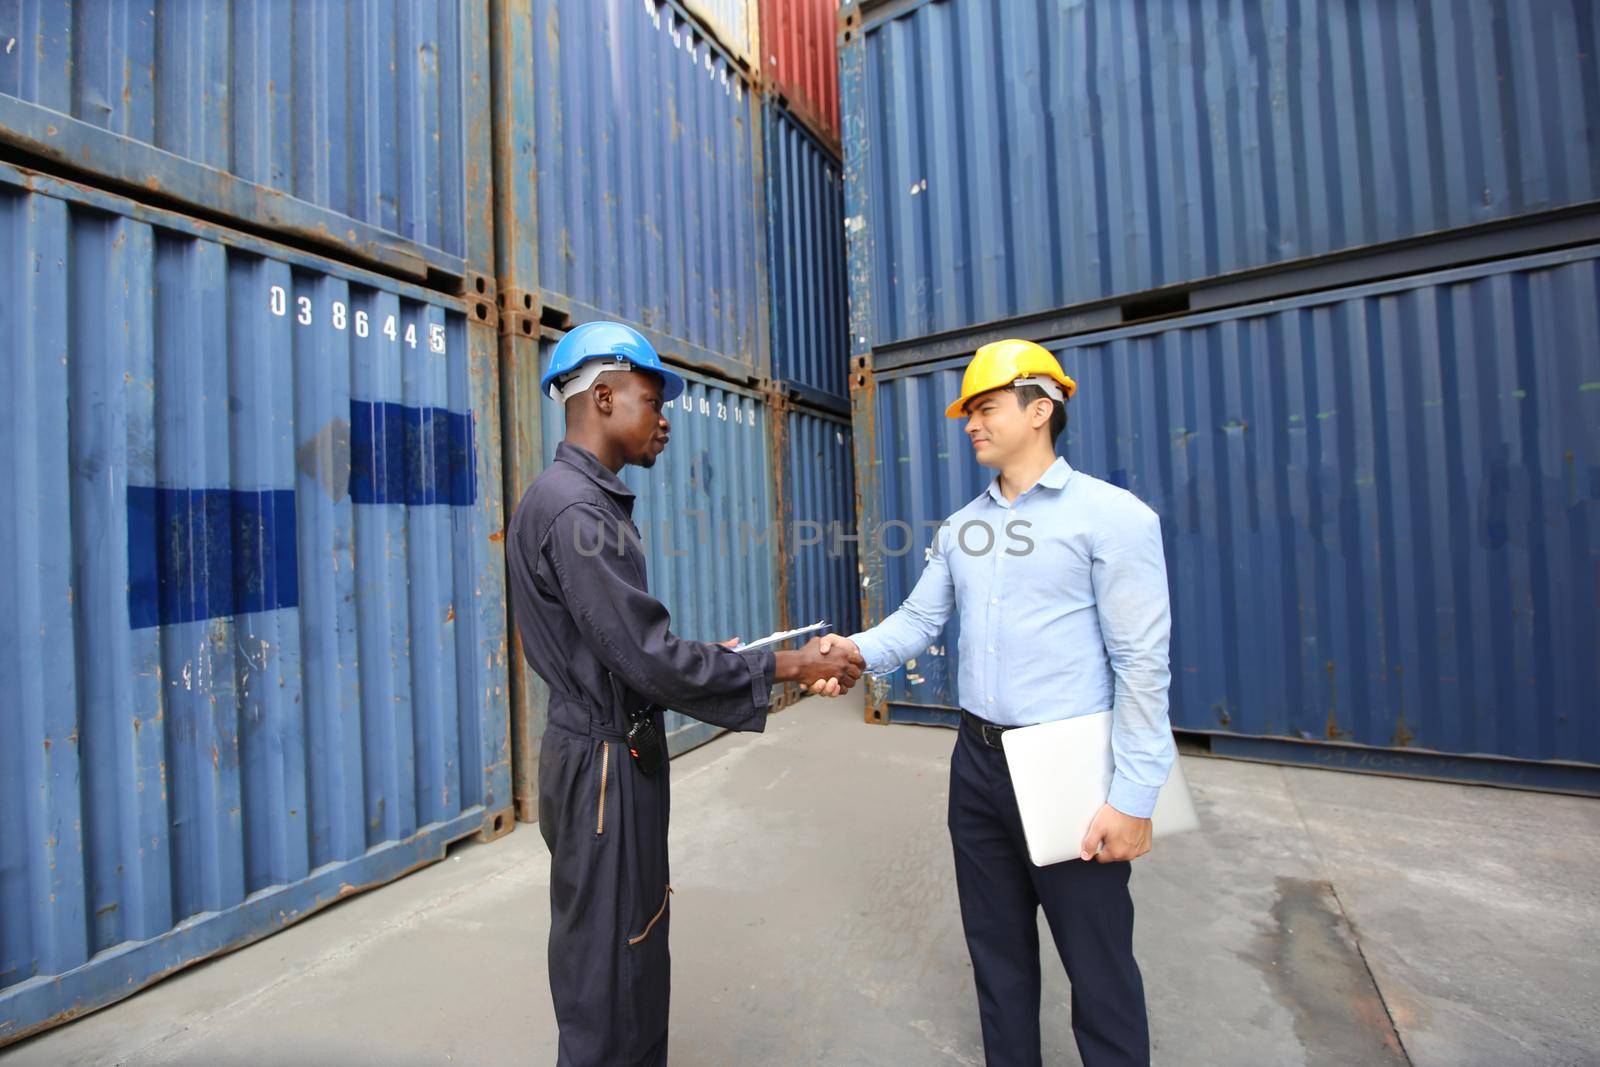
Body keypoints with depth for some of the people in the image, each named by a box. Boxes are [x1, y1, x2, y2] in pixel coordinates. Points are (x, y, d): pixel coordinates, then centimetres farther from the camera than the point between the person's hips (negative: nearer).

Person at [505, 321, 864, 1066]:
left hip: (618, 755, 9)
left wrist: (710, 657, 9)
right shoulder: (574, 508, -21)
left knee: (634, 959, 24)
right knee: (607, 975, 11)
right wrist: (787, 666, -18)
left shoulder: (587, 499, 10)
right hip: (603, 765, -9)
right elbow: (649, 660, -25)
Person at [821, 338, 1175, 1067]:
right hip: (977, 761, 6)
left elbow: (1142, 662, -13)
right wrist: (860, 651, -16)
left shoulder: (1112, 515, -10)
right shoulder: (960, 528, 8)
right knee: (996, 946, 22)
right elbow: (919, 620, 3)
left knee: (1097, 963, 14)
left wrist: (1134, 795, -15)